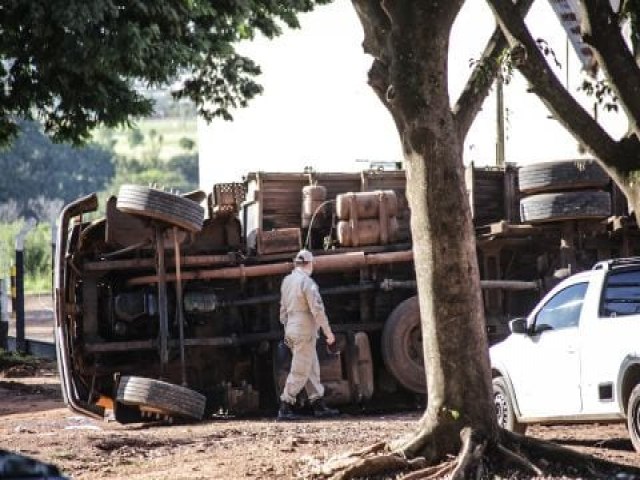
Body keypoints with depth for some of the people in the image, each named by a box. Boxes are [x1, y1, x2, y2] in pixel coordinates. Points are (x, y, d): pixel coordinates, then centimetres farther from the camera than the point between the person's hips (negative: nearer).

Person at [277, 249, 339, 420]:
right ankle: (285, 408, -6)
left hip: (292, 330, 9)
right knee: (300, 371, -5)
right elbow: (317, 310, -18)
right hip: (305, 331, -9)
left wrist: (286, 330, 25)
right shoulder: (307, 282, -15)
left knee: (312, 368, 12)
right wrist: (328, 332, -11)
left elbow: (283, 309, 18)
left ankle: (319, 406, 13)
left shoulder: (287, 281, 11)